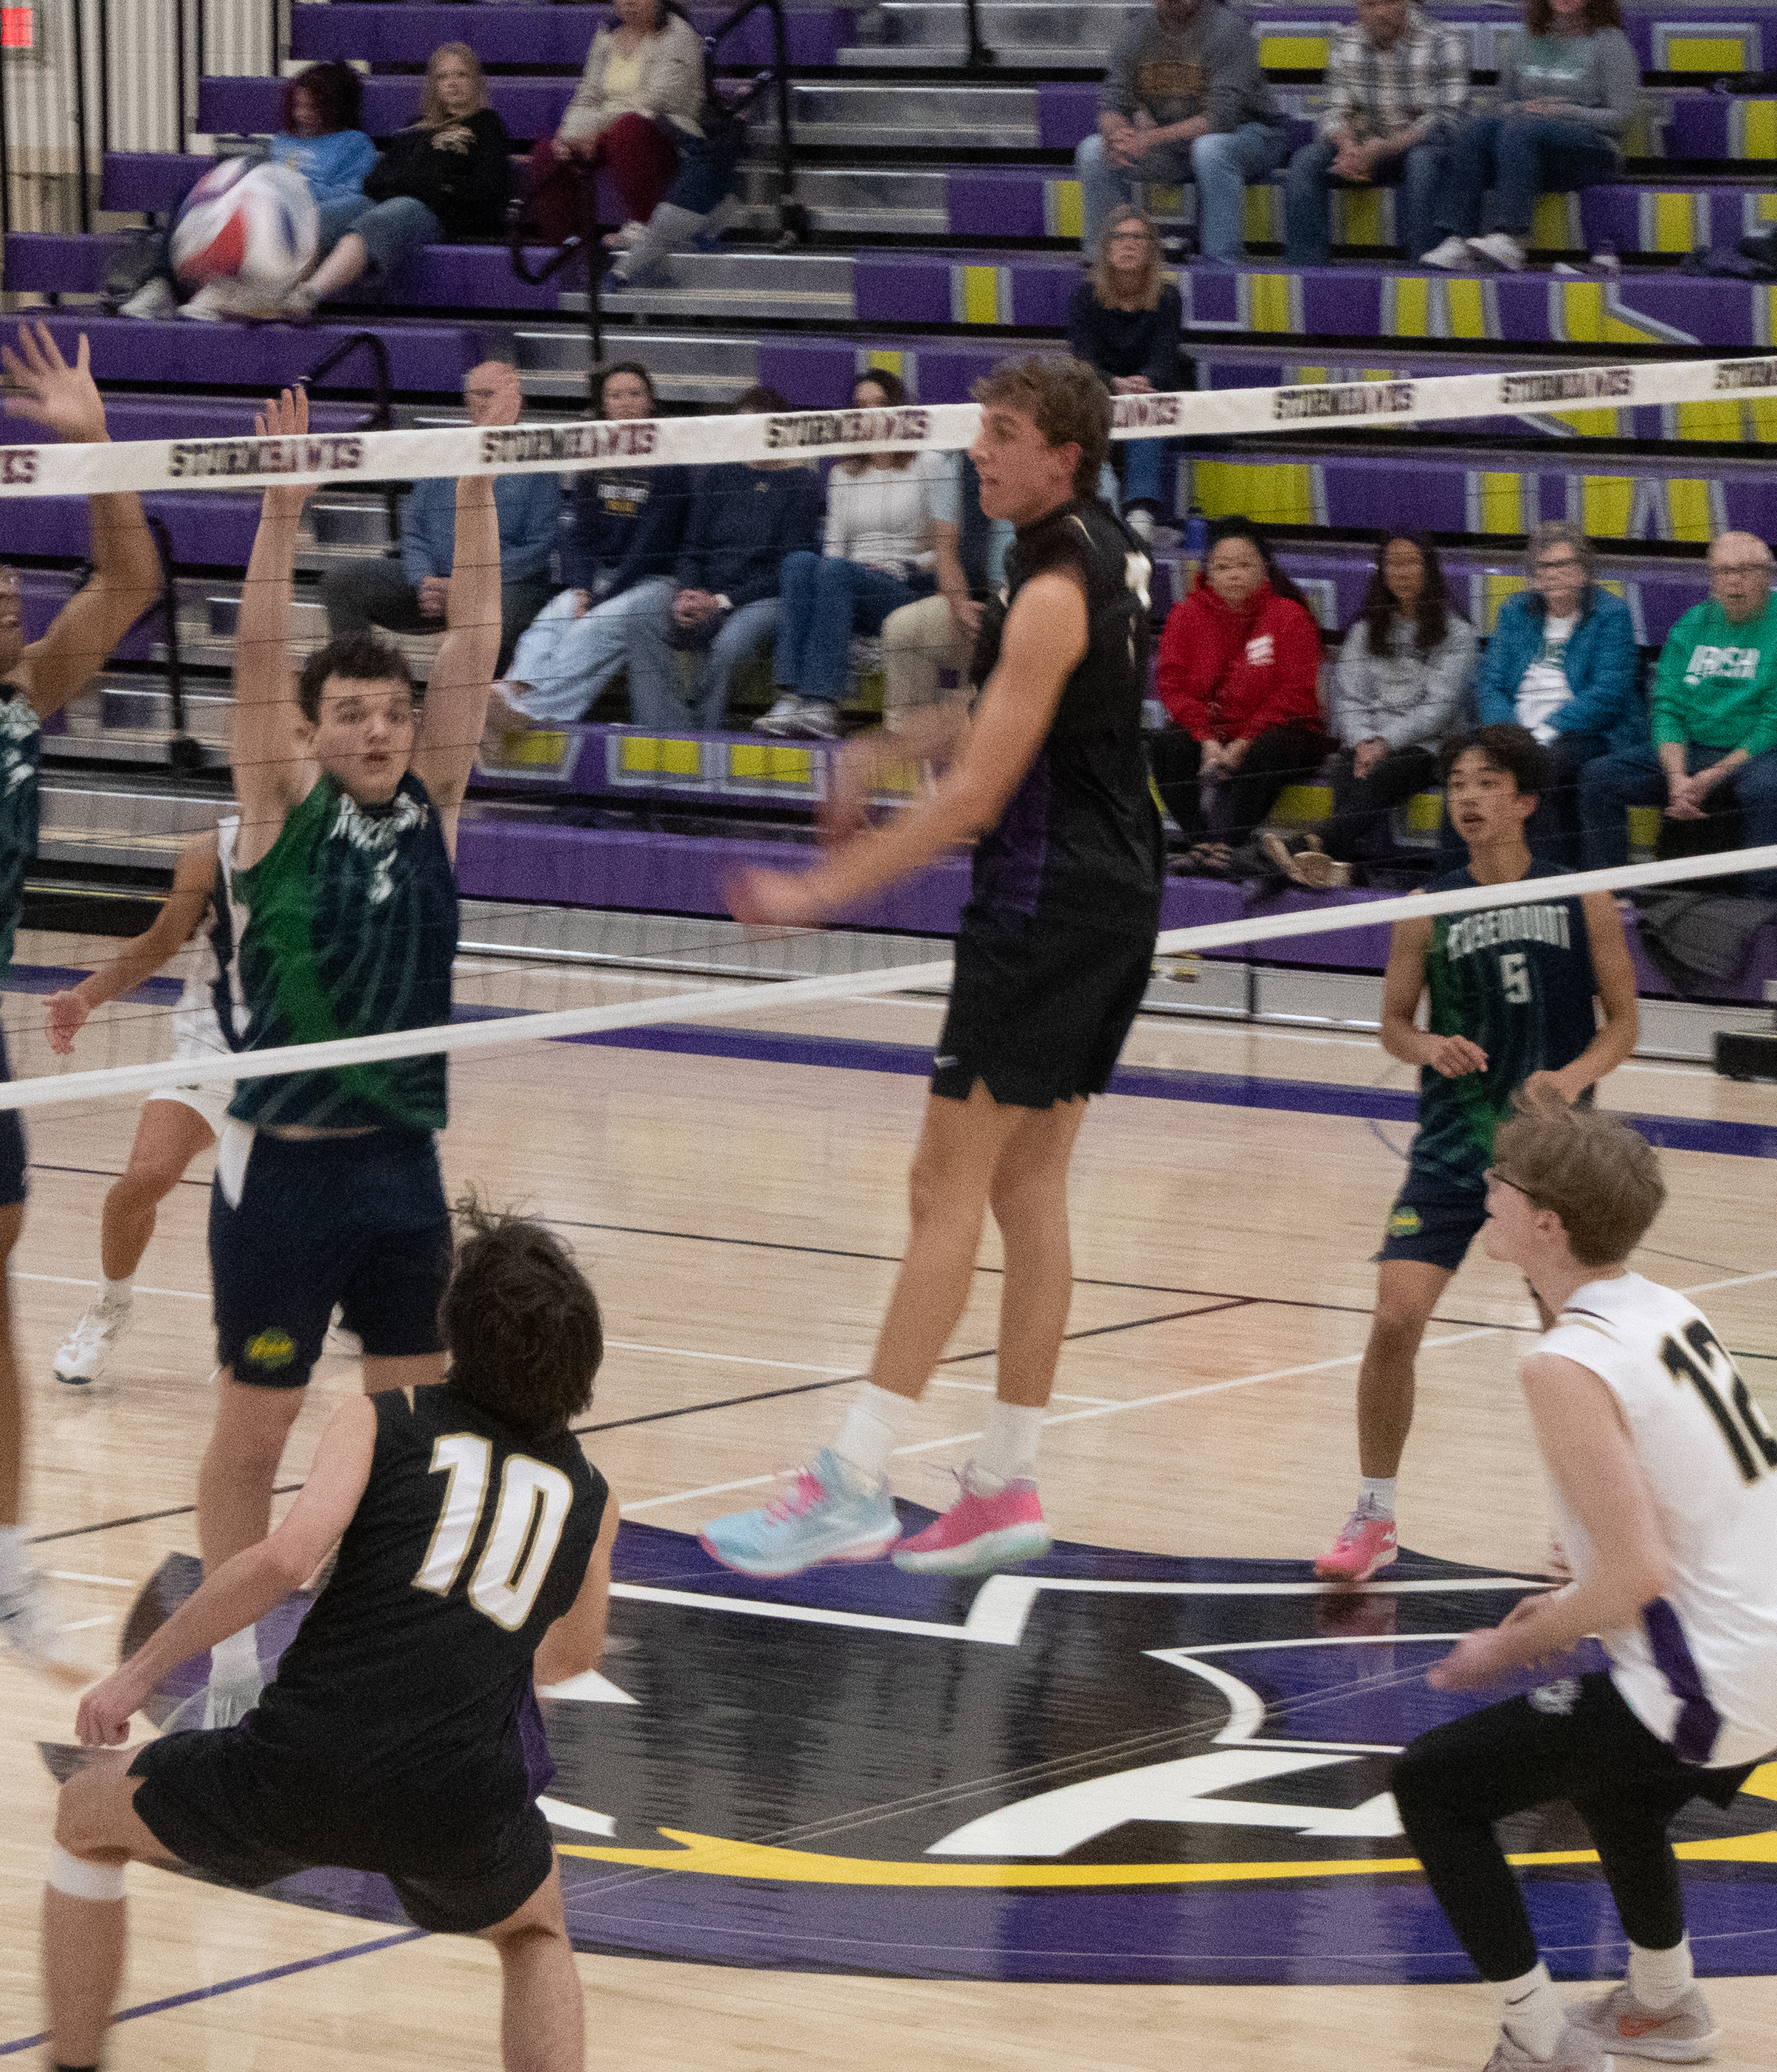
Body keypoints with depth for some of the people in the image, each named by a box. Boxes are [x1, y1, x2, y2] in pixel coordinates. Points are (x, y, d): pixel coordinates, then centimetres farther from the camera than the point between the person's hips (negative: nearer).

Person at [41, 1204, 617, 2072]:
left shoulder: (384, 1421, 8)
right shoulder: (588, 1501, 18)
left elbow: (284, 1558, -8)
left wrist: (140, 1671, 1)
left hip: (301, 1764, -2)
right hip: (458, 1802, 2)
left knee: (85, 1815, 27)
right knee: (536, 1934, 36)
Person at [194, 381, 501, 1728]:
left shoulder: (432, 804, 4)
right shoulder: (282, 805, -4)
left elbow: (474, 643, -1)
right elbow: (258, 652, -16)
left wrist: (477, 488, -9)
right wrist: (284, 503, -27)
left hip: (403, 1159, 4)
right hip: (284, 1164, -4)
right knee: (255, 1428, 3)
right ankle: (235, 1665, 12)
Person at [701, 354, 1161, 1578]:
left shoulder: (1056, 590, -18)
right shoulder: (1107, 558, 11)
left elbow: (975, 799, -20)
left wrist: (821, 892, -18)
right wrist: (891, 750, 19)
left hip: (1049, 903, -9)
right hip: (1114, 894, 9)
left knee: (949, 1188, -8)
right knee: (1029, 1191, 11)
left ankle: (852, 1489, -9)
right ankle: (1008, 1487, 13)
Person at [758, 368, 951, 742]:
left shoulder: (931, 465, 10)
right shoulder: (843, 474, 24)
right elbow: (835, 546, 16)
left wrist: (904, 568, -10)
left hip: (909, 592, -4)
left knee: (836, 571, -35)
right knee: (799, 562, -30)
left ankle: (822, 705, -51)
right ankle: (790, 696, -46)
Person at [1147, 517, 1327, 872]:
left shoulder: (1290, 616, -4)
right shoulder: (1187, 614, 4)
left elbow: (1295, 696, -9)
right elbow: (1174, 684, -2)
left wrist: (1244, 743, -20)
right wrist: (1207, 740, -18)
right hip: (1208, 731, 3)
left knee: (1264, 754, -36)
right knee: (1165, 747, -26)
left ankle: (1226, 843, -41)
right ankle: (1198, 839, -34)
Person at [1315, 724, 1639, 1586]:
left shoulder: (1584, 901, -1)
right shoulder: (1429, 912, 2)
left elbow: (1622, 1022, 2)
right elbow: (1394, 1023, 9)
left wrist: (1575, 1075, -17)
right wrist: (1427, 1045, -14)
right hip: (1451, 1146, 0)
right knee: (1394, 1320, -12)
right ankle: (1375, 1517, 2)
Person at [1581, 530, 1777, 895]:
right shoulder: (1691, 626, 11)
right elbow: (1668, 709, 7)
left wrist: (1711, 779, -19)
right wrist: (1677, 777, -13)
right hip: (1690, 751, 5)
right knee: (1598, 776, -12)